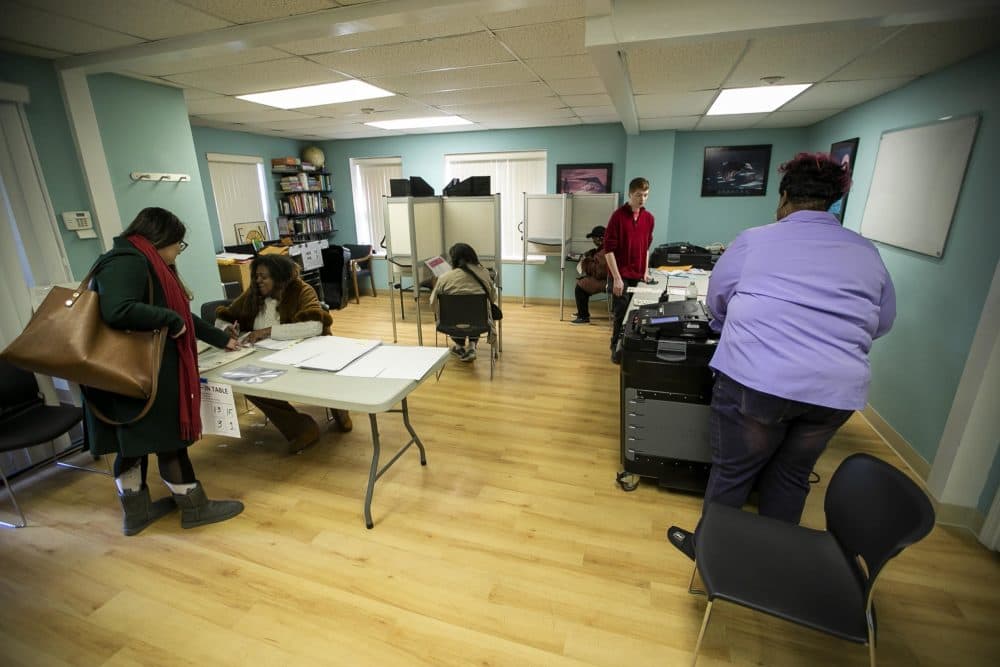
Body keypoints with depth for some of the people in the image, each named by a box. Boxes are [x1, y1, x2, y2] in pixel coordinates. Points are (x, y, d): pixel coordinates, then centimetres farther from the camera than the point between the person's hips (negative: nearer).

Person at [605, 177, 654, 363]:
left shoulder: (649, 218, 8)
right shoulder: (618, 215, -11)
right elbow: (609, 249, -13)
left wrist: (646, 270, 11)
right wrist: (617, 278, -17)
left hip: (639, 275, 5)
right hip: (621, 275, -5)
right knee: (622, 314, 0)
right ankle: (617, 349, 15)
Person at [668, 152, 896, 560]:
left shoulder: (752, 241, 1)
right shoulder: (867, 253, 10)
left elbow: (716, 301, 11)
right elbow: (882, 323, 20)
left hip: (756, 380, -4)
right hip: (837, 390, 4)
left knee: (732, 473, 12)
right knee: (792, 476, 21)